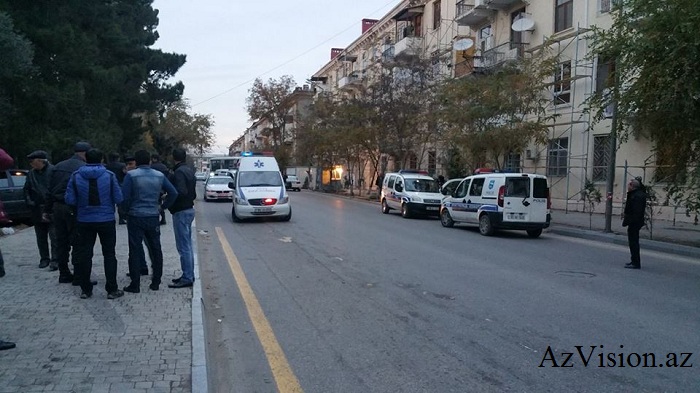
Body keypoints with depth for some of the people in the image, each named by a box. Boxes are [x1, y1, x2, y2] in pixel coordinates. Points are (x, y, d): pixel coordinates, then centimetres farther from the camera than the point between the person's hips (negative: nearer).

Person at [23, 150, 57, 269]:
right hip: (37, 212, 6)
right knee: (41, 238, 12)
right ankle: (44, 259, 22)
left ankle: (54, 260, -2)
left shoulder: (53, 171, -9)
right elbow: (26, 190, 16)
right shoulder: (31, 174, 9)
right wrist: (30, 202, 1)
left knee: (54, 237, -5)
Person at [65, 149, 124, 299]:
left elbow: (70, 200, -7)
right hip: (106, 220, -1)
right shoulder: (109, 175, -8)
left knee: (84, 255, 12)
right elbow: (118, 198, -8)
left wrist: (82, 203, 12)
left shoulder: (76, 176, -5)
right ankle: (112, 289, 7)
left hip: (84, 221, 1)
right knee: (109, 255, 7)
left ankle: (85, 289, 17)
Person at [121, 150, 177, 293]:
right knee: (156, 249, 13)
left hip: (135, 217, -3)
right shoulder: (159, 175, 4)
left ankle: (135, 284, 5)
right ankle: (156, 282, 18)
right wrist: (163, 206, 11)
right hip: (153, 217, 3)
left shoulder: (131, 175, -8)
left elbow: (124, 196, -14)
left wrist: (127, 211, 2)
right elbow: (173, 193, 3)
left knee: (135, 250, 2)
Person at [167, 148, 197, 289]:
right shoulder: (189, 170, 12)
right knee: (188, 245, 15)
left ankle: (187, 278, -3)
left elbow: (181, 192, -26)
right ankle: (189, 275, 23)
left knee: (183, 247, -6)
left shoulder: (179, 172, -16)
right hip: (189, 209, 10)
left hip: (181, 212, -10)